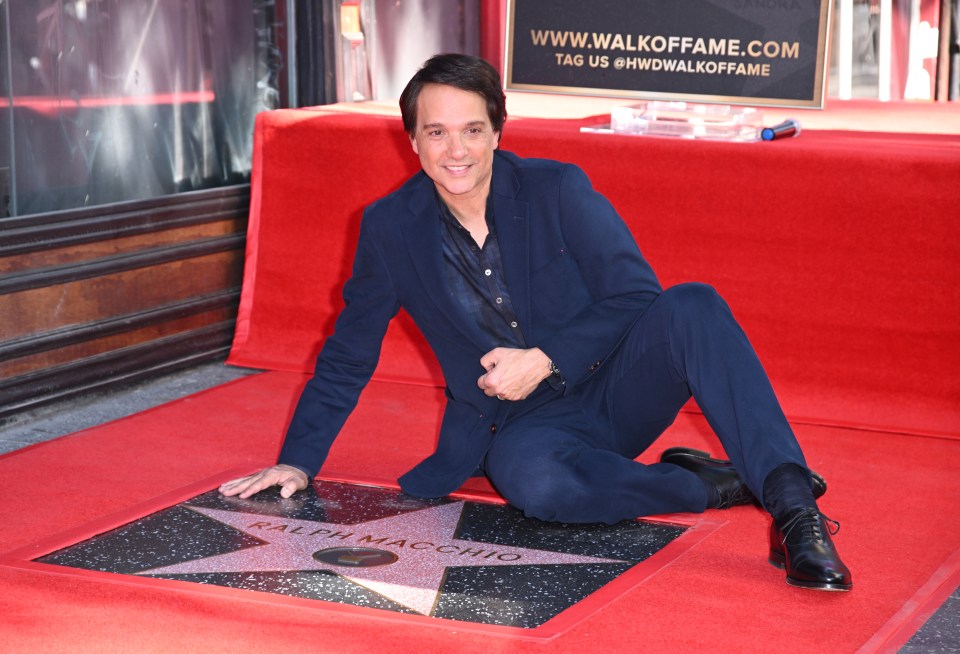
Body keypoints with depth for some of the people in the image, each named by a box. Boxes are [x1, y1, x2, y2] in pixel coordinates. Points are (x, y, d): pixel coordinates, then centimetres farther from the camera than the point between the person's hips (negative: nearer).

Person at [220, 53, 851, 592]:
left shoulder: (558, 189, -6)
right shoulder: (390, 229, 0)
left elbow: (637, 296, -9)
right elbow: (347, 357, 10)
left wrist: (545, 361, -18)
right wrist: (298, 462, 6)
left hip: (615, 389, 0)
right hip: (524, 426, 0)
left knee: (692, 308, -30)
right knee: (532, 480, -38)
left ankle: (791, 503, -37)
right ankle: (720, 486, -22)